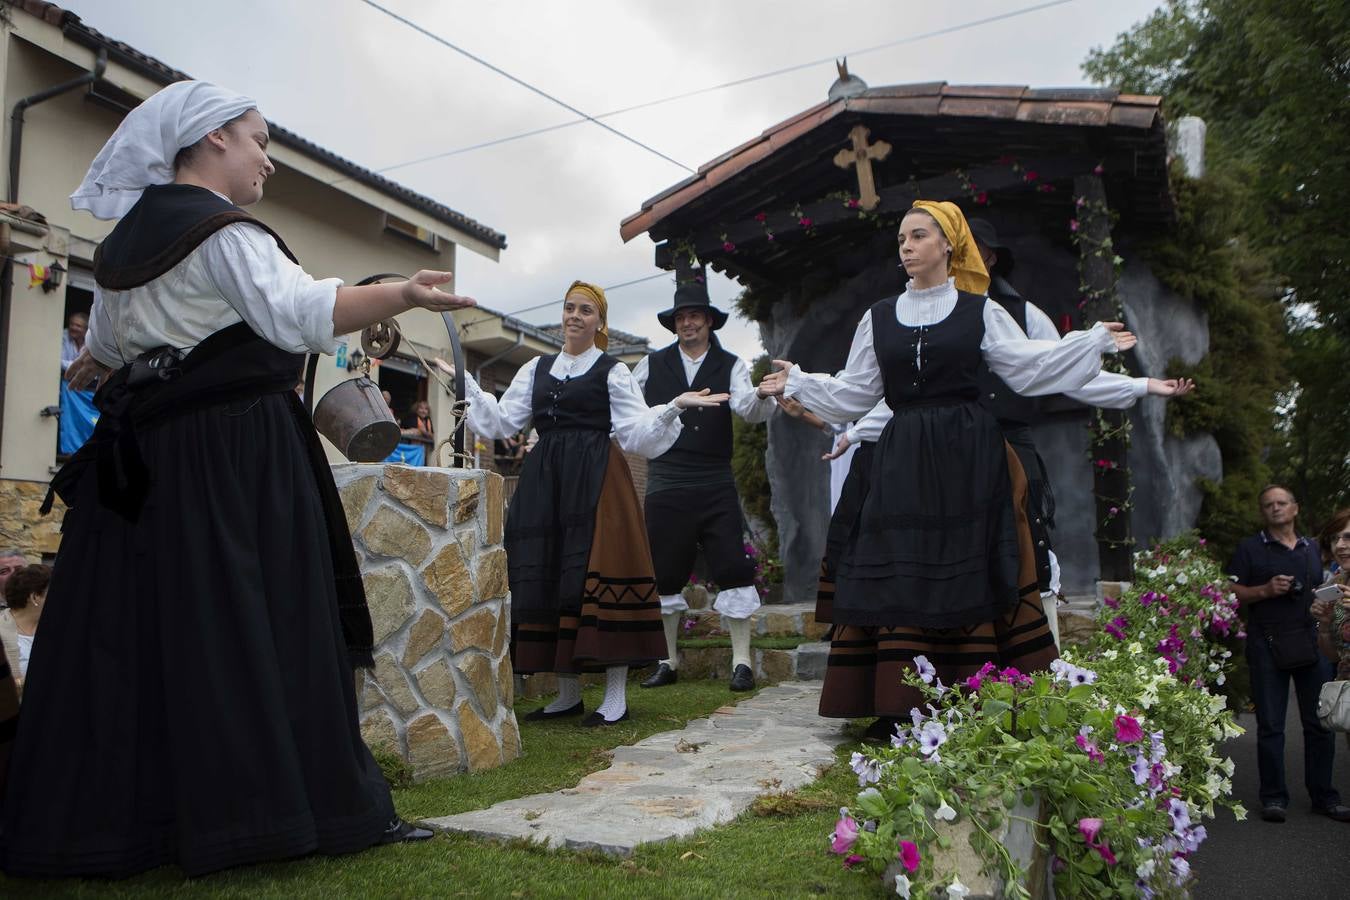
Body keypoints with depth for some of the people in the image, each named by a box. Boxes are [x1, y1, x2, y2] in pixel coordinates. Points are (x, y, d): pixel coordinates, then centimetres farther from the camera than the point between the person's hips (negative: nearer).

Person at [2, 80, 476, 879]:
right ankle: (299, 801, -2)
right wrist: (402, 295, -38)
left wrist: (92, 372, 55)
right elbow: (297, 310, -26)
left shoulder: (125, 238, 18)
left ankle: (101, 815, 16)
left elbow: (105, 343, 33)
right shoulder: (225, 231, -8)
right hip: (237, 446, -8)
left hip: (142, 455, 8)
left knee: (133, 629, 9)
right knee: (254, 624, -7)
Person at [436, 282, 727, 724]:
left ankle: (616, 694, -2)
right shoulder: (536, 369, 18)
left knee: (596, 575, -10)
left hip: (596, 479, -5)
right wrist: (466, 384, 12)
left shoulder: (613, 371, 5)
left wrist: (674, 406, -15)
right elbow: (501, 422, 14)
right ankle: (568, 692, 14)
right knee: (546, 577, 2)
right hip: (544, 480, 5)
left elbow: (636, 432, -2)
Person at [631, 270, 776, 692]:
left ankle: (741, 661, 5)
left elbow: (750, 410, -13)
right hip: (665, 486, 2)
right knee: (664, 574, 7)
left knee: (733, 569, -5)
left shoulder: (731, 366, 4)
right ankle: (669, 661, 20)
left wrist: (763, 395, -34)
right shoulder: (651, 365, 9)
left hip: (716, 486, -1)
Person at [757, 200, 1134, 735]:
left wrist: (1096, 340, 0)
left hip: (968, 456, -2)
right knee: (902, 577, -1)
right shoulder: (879, 318, 12)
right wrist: (797, 383, 9)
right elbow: (854, 392, 13)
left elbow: (1030, 366, 5)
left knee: (971, 575, -3)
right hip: (903, 461, 2)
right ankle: (900, 707, 4)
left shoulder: (980, 311, 6)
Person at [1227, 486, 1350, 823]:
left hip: (1311, 642, 4)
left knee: (1320, 722, 5)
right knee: (1270, 725, 0)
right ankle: (1274, 796, 8)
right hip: (1267, 646, -3)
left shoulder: (1312, 549, 18)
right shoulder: (1250, 548, 5)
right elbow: (1232, 593, 0)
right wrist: (1266, 590, -15)